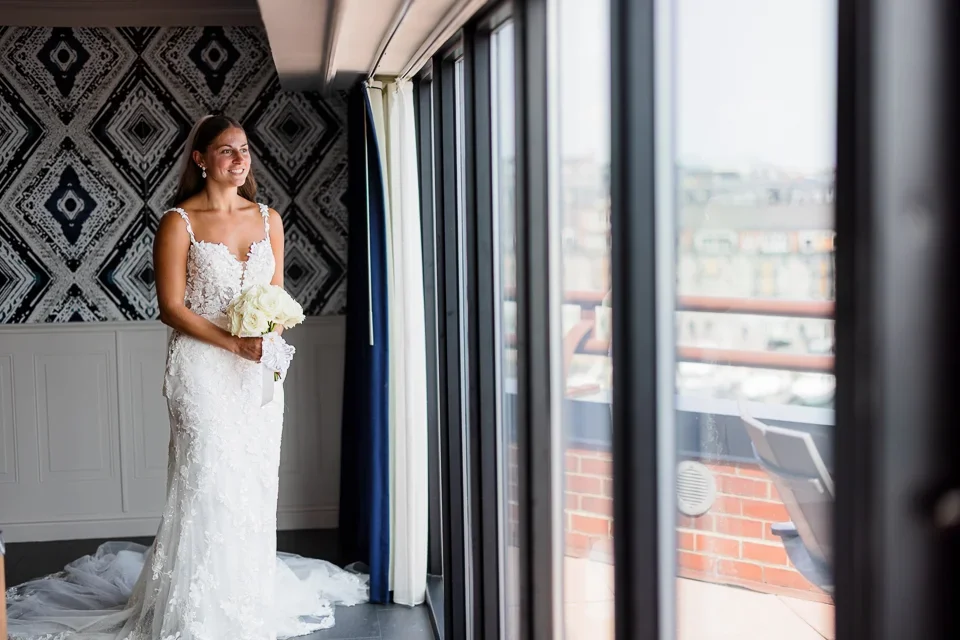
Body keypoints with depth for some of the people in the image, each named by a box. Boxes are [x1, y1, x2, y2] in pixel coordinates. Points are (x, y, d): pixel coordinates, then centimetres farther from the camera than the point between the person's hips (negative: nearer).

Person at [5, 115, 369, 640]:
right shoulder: (179, 222, -6)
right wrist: (234, 343, -18)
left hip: (259, 371, 5)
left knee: (255, 484, 9)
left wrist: (270, 338, -7)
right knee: (208, 483, -6)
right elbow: (172, 308, -9)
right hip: (202, 369, -5)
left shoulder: (268, 218, 8)